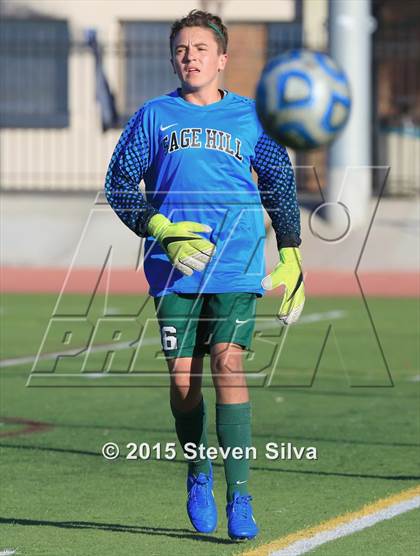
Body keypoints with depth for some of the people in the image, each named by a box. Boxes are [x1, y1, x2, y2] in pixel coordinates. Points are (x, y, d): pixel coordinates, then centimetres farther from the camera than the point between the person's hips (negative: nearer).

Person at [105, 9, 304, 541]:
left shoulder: (250, 117, 9)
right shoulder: (154, 116, 7)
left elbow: (281, 187, 18)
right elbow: (118, 184, 6)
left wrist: (291, 257, 13)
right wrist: (162, 230, -8)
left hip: (236, 267, -1)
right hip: (173, 270, 1)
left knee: (228, 364, -15)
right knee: (183, 378, 0)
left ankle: (239, 494, -14)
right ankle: (198, 475, 25)